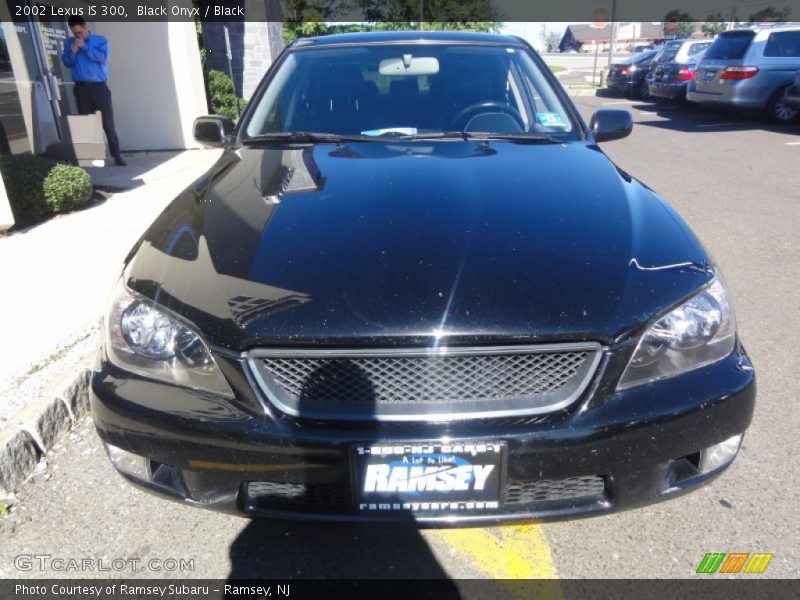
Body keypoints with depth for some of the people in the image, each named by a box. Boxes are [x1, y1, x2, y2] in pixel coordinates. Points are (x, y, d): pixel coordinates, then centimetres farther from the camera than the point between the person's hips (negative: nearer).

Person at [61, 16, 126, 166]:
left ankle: (116, 155, -1)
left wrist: (84, 46, -14)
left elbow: (103, 57, -12)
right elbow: (67, 63, 5)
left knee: (108, 122, -5)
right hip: (81, 88, 2)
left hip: (100, 87, -2)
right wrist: (73, 50, -10)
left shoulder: (100, 40, 4)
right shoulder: (69, 43, 12)